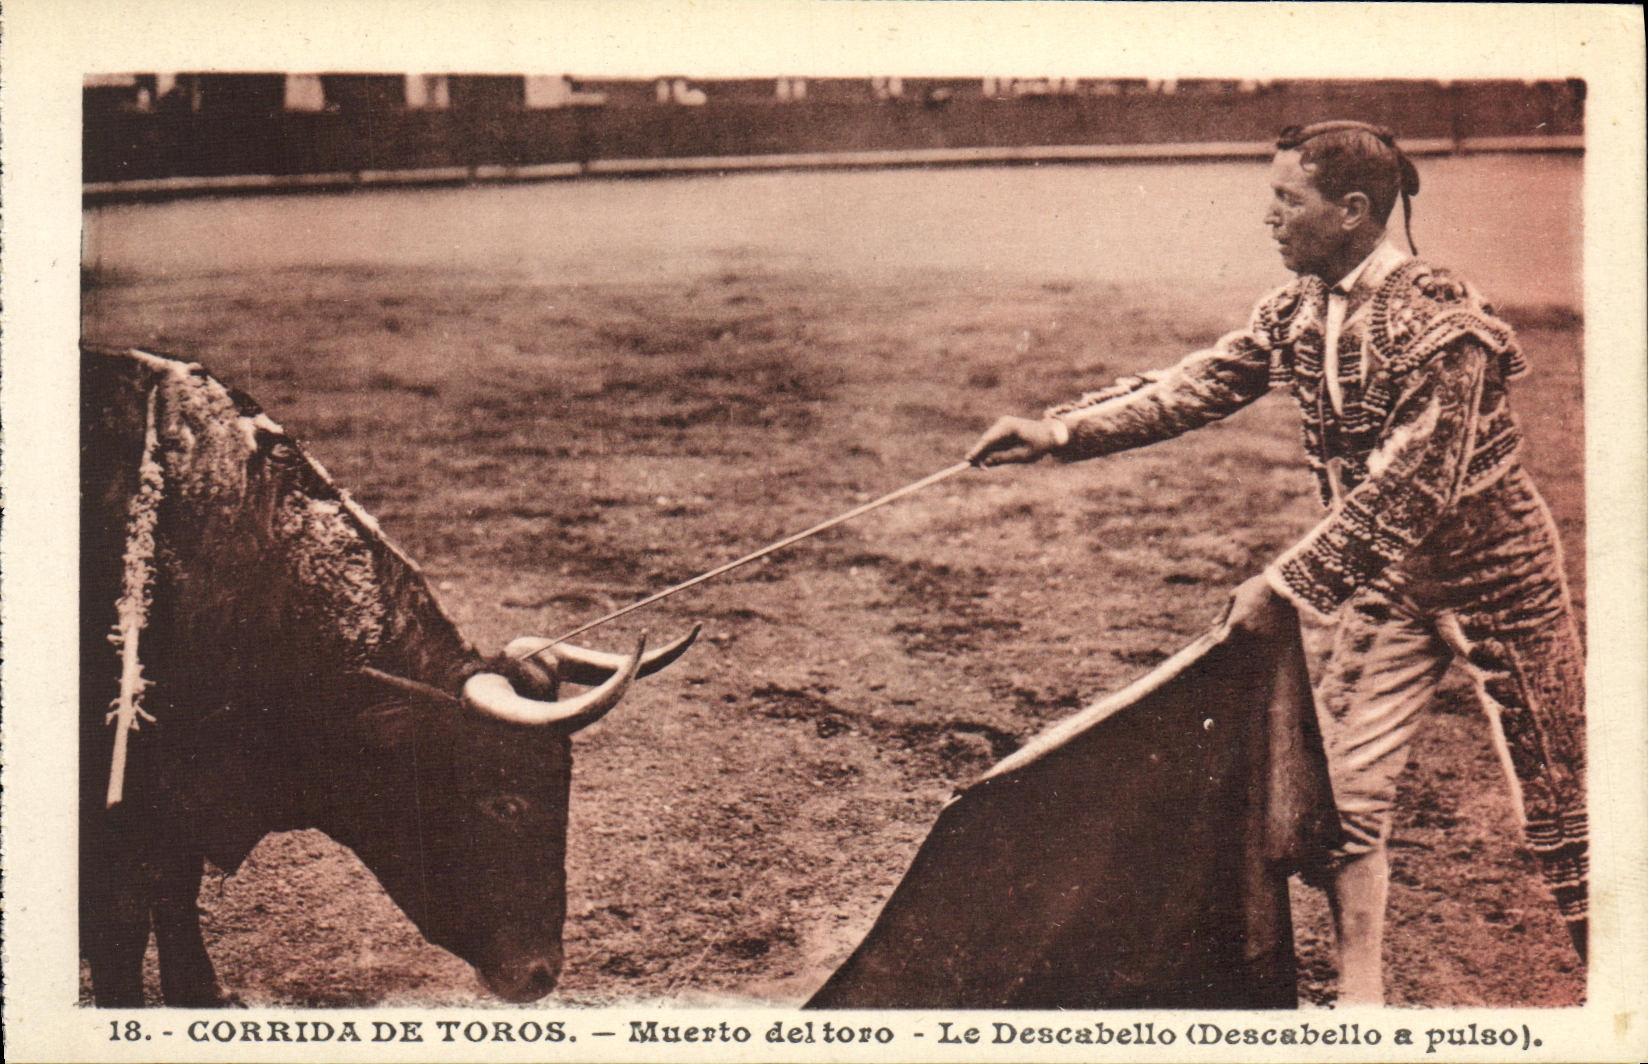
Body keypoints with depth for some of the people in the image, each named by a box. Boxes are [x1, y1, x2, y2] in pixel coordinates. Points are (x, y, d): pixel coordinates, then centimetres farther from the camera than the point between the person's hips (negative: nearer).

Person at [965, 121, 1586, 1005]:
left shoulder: (1439, 324, -25)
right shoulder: (1295, 313, -2)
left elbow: (1405, 491, -28)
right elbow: (1190, 390, -3)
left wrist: (1289, 584, -26)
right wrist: (1062, 431, -14)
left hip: (1495, 578, -7)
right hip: (1386, 580, 7)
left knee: (1553, 799, 5)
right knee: (1343, 786, 2)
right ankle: (1361, 997, 13)